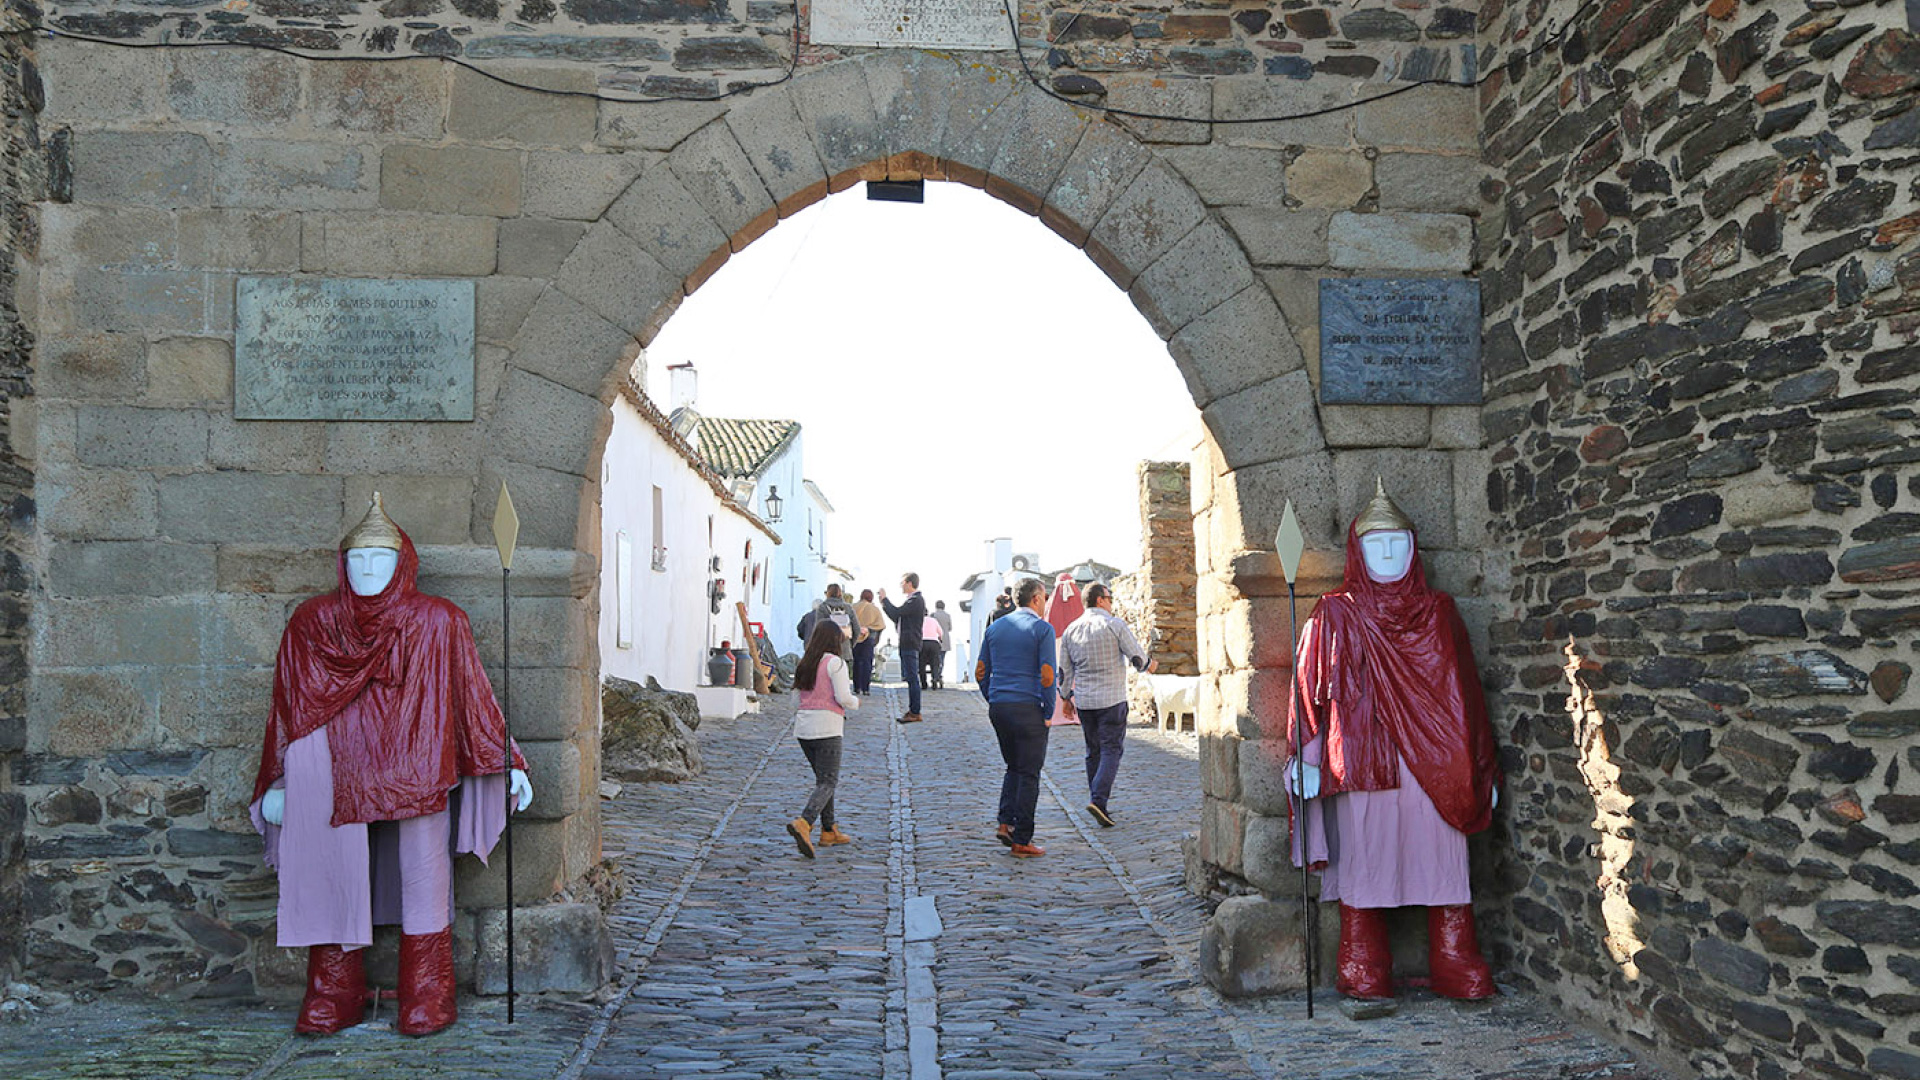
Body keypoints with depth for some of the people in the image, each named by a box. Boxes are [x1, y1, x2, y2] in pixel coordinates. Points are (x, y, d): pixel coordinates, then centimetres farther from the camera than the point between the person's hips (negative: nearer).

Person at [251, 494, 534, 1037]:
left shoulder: (436, 622, 4)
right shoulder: (311, 623, 10)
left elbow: (474, 697, 5)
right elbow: (288, 707, 13)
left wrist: (507, 765, 1)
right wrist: (278, 784, 10)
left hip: (416, 781, -1)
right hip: (337, 782, 2)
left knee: (423, 881, -3)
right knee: (334, 880, 1)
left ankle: (426, 1001, 6)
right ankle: (334, 998, 13)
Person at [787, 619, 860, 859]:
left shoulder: (803, 664, 12)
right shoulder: (835, 663, -8)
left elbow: (796, 700, 15)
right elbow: (843, 697, -13)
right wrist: (856, 702, 6)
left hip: (803, 728, 7)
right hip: (827, 727, -7)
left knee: (823, 778, 18)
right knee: (827, 782, -6)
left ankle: (829, 831, 21)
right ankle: (803, 823, -26)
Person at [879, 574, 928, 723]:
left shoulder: (916, 600, -14)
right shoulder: (913, 599, 19)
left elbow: (896, 613, -19)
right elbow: (897, 616, 23)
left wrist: (884, 598, -7)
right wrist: (884, 604, 16)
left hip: (910, 644, -10)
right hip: (907, 644, 10)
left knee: (912, 678, -8)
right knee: (910, 678, 13)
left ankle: (915, 713, -6)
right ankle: (912, 710, 18)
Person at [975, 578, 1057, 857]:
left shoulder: (995, 627, 11)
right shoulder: (1042, 629, -7)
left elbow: (980, 673, 10)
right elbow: (1047, 677, -14)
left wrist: (994, 702, 17)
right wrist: (1048, 713, -4)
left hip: (998, 708, 6)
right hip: (1028, 708, -6)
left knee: (1014, 767, 21)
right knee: (1028, 773, 2)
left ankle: (1005, 823, 10)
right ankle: (1022, 841, 5)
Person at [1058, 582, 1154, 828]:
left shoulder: (1071, 630, 6)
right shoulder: (1115, 624, -9)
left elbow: (1064, 670, 11)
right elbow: (1137, 657, -7)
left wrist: (1065, 697, 22)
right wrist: (1148, 666, 14)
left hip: (1084, 701, 5)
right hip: (1112, 699, -5)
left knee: (1093, 751, 14)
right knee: (1111, 750, -3)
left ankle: (1097, 800, 18)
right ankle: (1098, 800, -17)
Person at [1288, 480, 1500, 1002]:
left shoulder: (1438, 613, 13)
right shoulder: (1335, 615, 7)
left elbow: (1465, 689, 13)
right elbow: (1310, 687, 2)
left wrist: (1482, 768, 12)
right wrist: (1306, 758, -7)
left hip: (1432, 761, 2)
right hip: (1362, 759, -2)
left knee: (1442, 860, 0)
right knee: (1364, 861, 0)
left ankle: (1456, 971, 9)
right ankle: (1364, 976, 9)